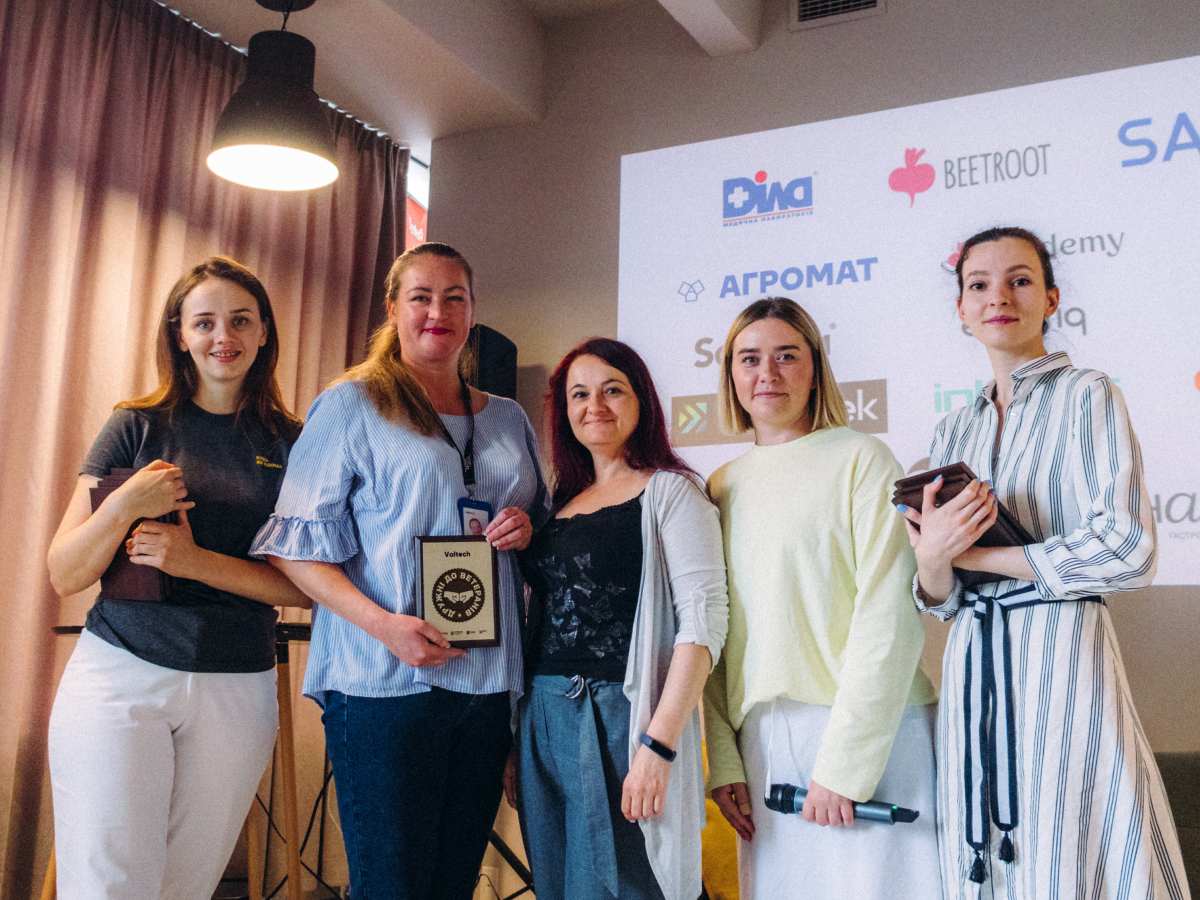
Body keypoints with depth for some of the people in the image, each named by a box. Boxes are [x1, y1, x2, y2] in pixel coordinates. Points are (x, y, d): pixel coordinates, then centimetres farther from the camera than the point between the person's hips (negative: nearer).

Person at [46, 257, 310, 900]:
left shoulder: (289, 444, 6)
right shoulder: (138, 427, 3)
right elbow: (64, 575, 2)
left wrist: (197, 562, -13)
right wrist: (122, 507, -16)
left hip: (236, 689, 1)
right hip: (120, 673, -1)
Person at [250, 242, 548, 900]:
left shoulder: (509, 420, 17)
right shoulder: (350, 406, 2)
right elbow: (296, 546, -4)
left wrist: (526, 527, 0)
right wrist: (382, 623, -18)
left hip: (489, 681, 5)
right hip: (384, 679, -5)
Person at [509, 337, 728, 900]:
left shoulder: (669, 490, -4)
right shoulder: (562, 501, 15)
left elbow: (704, 621, -13)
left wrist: (658, 745, -21)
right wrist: (514, 743, 10)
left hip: (618, 722, -6)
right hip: (541, 722, 6)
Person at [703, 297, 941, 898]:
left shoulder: (861, 459, -3)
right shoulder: (722, 487, 11)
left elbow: (889, 614, -9)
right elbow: (713, 632, 12)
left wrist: (844, 762, -14)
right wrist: (724, 762, 3)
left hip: (871, 733, -4)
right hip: (761, 739, 4)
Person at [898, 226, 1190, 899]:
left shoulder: (1086, 398, -2)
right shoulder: (955, 433, 13)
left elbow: (1129, 553, -14)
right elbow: (941, 600, 11)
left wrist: (975, 553, -8)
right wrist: (932, 556, -13)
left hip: (1062, 655, -5)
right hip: (973, 667, 5)